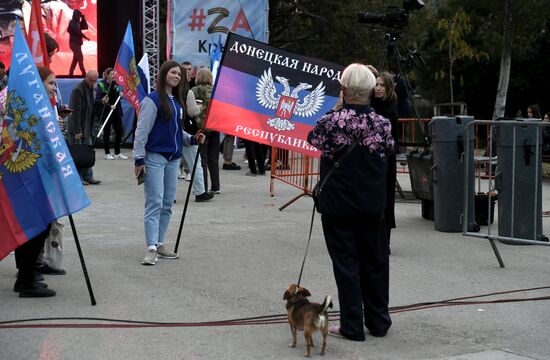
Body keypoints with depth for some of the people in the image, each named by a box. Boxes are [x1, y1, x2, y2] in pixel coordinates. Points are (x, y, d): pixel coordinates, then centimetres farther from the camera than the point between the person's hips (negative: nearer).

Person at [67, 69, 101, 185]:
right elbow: (76, 111, -19)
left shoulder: (90, 88, 12)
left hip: (87, 128, 9)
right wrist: (77, 131, -20)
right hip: (77, 128, -9)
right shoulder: (78, 90, -17)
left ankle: (88, 177, 12)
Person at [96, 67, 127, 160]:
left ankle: (117, 153, 16)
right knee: (107, 132, 2)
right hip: (106, 112, -6)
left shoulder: (115, 84, 8)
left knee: (119, 131, 6)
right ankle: (107, 153, 10)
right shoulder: (101, 85, -10)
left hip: (116, 111, 6)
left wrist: (120, 93, 0)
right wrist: (109, 106, -24)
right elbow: (98, 100, -16)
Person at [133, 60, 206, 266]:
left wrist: (192, 139, 5)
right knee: (155, 203, -10)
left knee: (167, 204, 10)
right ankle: (151, 248, -12)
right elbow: (141, 131, -11)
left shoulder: (178, 102, 14)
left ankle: (159, 243, 17)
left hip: (173, 158, 7)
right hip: (155, 157, -7)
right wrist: (139, 159, -16)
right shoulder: (152, 100, -8)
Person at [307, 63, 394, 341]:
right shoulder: (381, 123, -6)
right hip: (373, 204, 3)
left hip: (338, 206, -3)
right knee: (375, 261, 14)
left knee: (346, 263, 4)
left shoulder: (331, 122, -15)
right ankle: (378, 322, 23)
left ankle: (352, 326, 7)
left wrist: (337, 108, 7)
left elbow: (313, 139, 5)